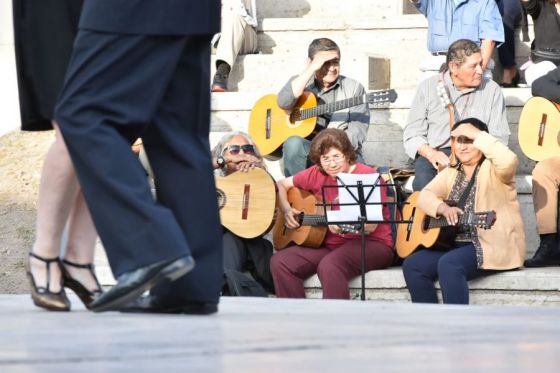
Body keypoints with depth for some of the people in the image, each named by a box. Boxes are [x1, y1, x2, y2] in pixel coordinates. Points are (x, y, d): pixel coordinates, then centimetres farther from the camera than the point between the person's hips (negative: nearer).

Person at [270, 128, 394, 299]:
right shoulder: (317, 175, 7)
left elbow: (371, 226, -17)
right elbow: (282, 185, 20)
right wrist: (286, 210, 1)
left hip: (370, 244, -6)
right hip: (328, 245, 6)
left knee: (329, 266, -37)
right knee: (280, 261, -14)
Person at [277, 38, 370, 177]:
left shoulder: (353, 88, 8)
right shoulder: (300, 82, 13)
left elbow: (358, 131, -4)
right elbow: (284, 102, -11)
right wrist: (312, 69, -13)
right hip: (306, 152, 1)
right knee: (293, 143, -33)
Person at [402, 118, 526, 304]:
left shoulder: (492, 169, -3)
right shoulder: (450, 173, 16)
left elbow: (508, 161, -27)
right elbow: (425, 196, 3)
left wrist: (477, 135, -18)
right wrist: (443, 208, -20)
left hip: (493, 246, -7)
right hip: (456, 245, 7)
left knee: (449, 264, -33)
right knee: (412, 265, -13)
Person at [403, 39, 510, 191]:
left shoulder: (491, 90, 6)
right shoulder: (428, 88, 5)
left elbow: (499, 137, 4)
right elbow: (412, 134, 6)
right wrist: (431, 153, -15)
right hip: (435, 152, 0)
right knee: (423, 181, -34)